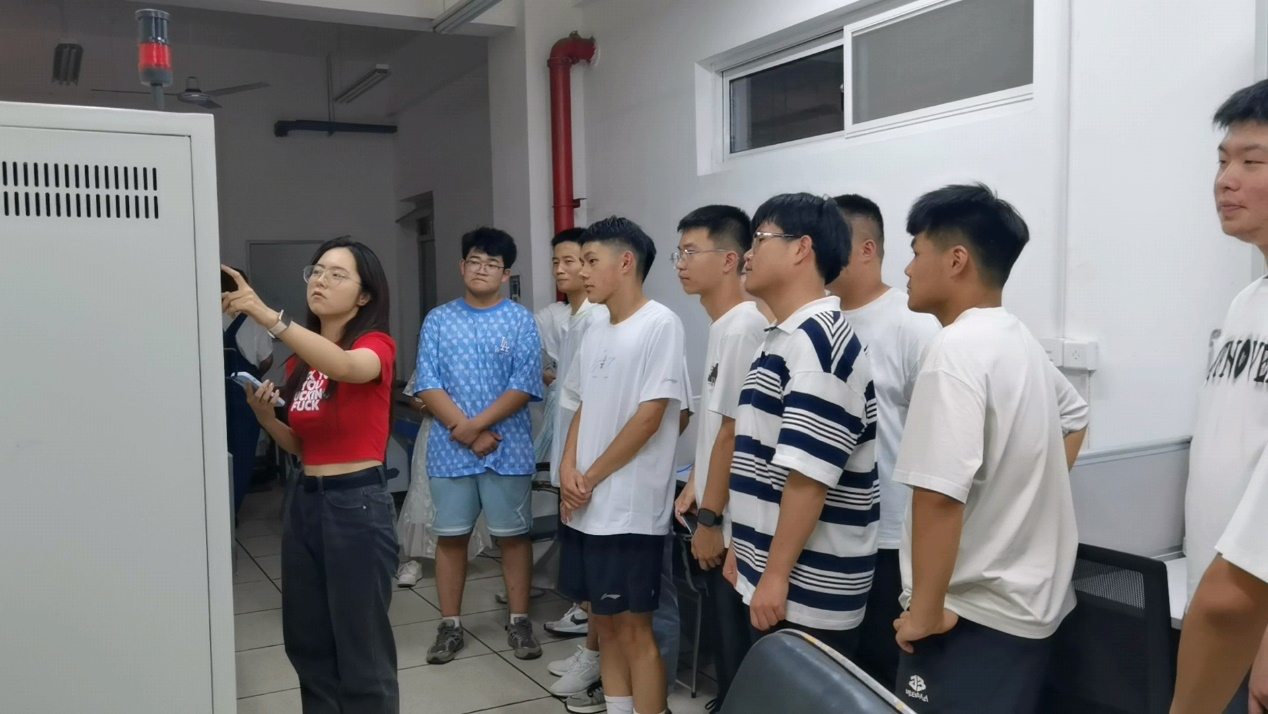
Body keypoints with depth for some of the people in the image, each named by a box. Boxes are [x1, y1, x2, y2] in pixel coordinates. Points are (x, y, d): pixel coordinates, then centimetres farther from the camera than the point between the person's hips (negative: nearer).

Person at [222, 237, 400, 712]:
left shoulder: (377, 345, -8)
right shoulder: (299, 362, 11)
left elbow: (347, 367, -34)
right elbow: (300, 444, 17)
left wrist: (267, 316, -41)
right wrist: (264, 413, -2)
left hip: (358, 504, -7)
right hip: (304, 502, 7)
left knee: (361, 648, 1)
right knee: (308, 643, 15)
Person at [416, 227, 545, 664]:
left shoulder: (520, 321, -1)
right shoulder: (438, 321, 4)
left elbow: (524, 387, -9)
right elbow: (428, 386, -3)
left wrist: (477, 426, -15)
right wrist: (464, 431, -13)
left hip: (508, 449, -1)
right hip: (450, 449, 2)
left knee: (513, 534, 7)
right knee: (451, 536, 9)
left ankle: (519, 622, 20)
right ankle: (450, 626, 21)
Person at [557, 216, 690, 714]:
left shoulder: (659, 324, -10)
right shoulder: (594, 335, 13)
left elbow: (651, 415, -15)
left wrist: (591, 477, -10)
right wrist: (568, 468, -2)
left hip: (629, 509, -7)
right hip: (584, 506, 8)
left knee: (633, 628, 1)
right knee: (604, 621, 15)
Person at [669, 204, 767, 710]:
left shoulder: (742, 327, -19)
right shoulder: (722, 325, 11)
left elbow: (734, 433, -21)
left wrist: (709, 518, -17)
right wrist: (694, 487, 16)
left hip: (732, 523, -9)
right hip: (718, 514, 10)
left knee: (737, 646, 3)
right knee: (726, 637, 20)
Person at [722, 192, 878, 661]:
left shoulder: (817, 341, -20)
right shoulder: (783, 339, 12)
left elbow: (809, 475, -24)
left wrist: (776, 576, -21)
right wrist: (745, 548, 20)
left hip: (808, 592, -9)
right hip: (772, 576, 9)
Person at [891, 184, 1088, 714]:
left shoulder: (957, 349, -20)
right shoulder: (1021, 342, 9)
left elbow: (939, 492, -27)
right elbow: (1074, 417, 27)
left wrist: (925, 610, -19)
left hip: (975, 614, -9)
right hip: (1028, 602, 9)